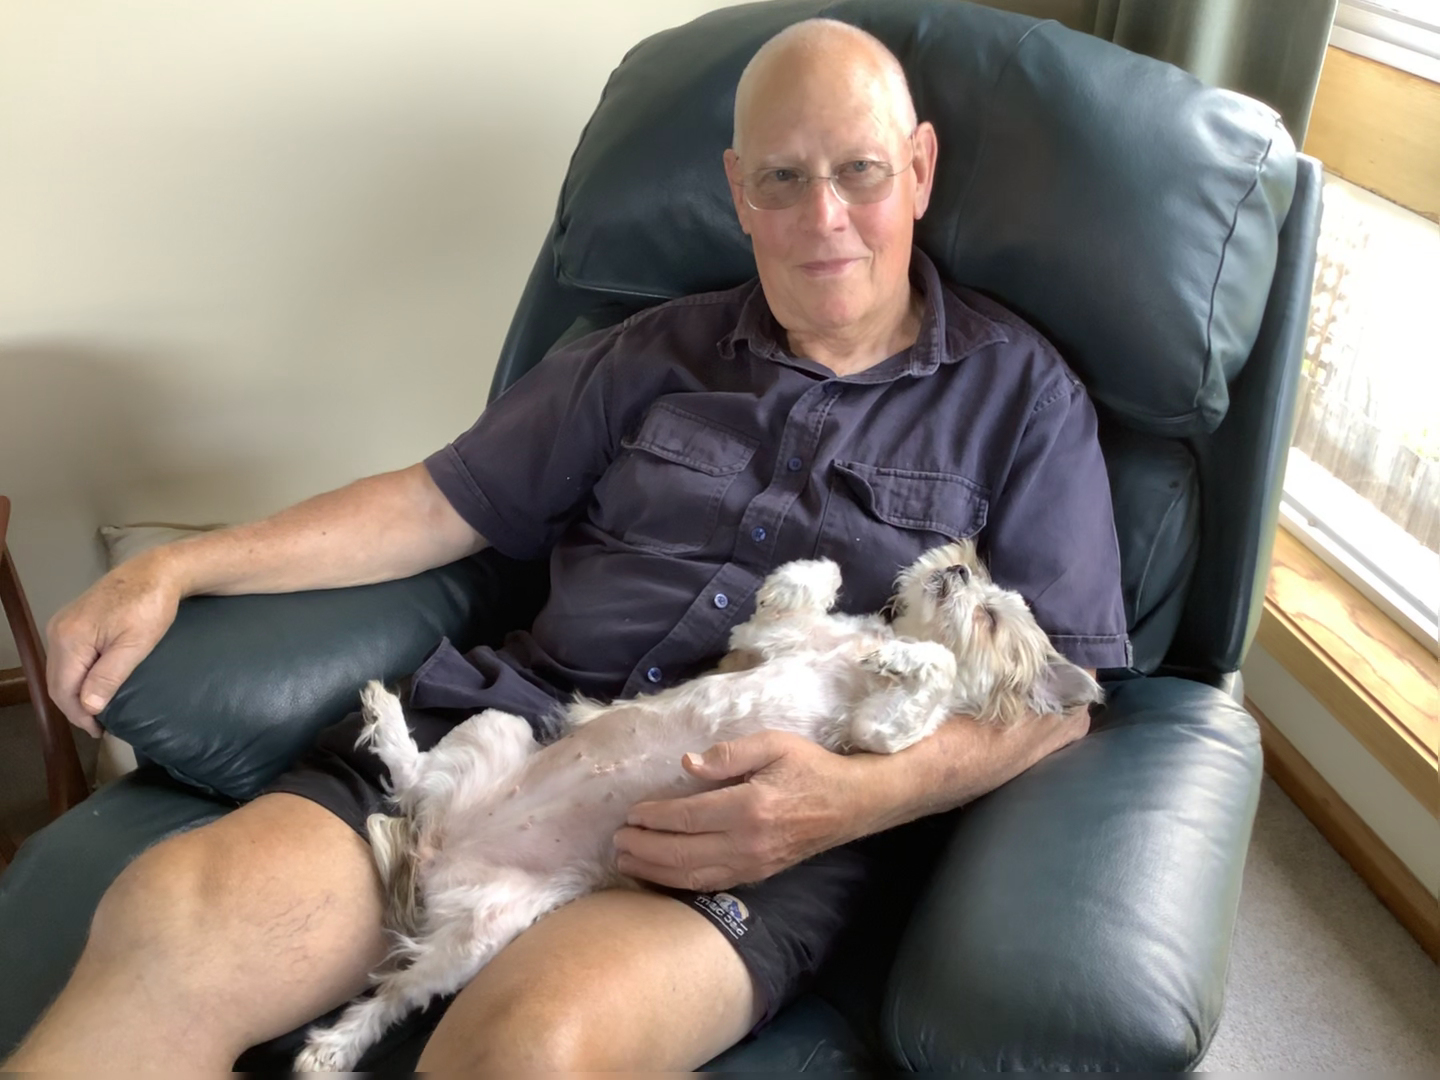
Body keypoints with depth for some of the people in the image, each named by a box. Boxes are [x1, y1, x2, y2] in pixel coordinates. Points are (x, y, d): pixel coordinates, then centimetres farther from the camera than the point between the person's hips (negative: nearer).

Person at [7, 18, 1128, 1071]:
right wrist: (177, 568, 10)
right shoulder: (656, 354, 18)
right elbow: (450, 500, 19)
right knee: (169, 921, -24)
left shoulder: (1018, 391, 10)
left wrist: (857, 797, -16)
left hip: (767, 814, -2)